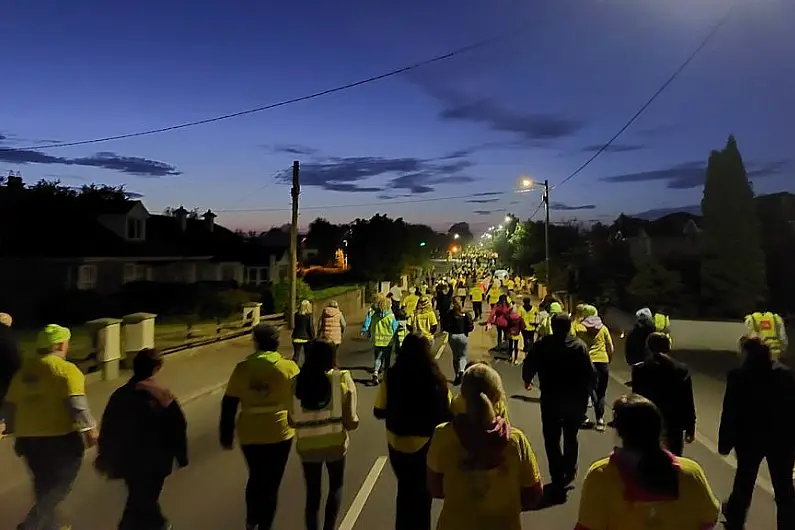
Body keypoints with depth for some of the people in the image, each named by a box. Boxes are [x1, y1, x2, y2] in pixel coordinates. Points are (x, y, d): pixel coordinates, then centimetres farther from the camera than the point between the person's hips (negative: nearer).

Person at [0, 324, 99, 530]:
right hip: (61, 437, -7)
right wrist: (89, 429, -16)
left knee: (44, 485, 21)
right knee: (59, 485, 6)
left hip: (29, 438, 7)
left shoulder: (24, 369, 11)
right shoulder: (66, 369, -11)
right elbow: (76, 403, -21)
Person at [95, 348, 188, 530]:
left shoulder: (119, 395, -5)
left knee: (142, 496, 24)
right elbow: (177, 429, -13)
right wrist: (181, 457, 1)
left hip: (126, 460, 5)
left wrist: (105, 459, 13)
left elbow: (107, 430, 1)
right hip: (154, 462, -4)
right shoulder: (163, 396, -17)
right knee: (142, 501, 10)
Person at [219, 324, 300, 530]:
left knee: (255, 478, 26)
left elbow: (228, 405, -1)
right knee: (271, 483, 14)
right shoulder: (289, 367, -9)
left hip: (249, 434, 2)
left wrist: (226, 436, 9)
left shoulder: (242, 368, -6)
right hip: (279, 433, -2)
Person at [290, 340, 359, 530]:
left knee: (312, 493, 20)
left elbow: (292, 422, -2)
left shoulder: (297, 382, -7)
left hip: (308, 445, 1)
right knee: (336, 486, 24)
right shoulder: (343, 380, -11)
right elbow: (351, 423, -13)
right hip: (335, 443, -1)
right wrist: (355, 420, 9)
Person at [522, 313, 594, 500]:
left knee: (552, 440, 9)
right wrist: (586, 393, 4)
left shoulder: (542, 345, -9)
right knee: (571, 437, 24)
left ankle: (558, 481, 6)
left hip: (551, 399, -2)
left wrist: (527, 380, 17)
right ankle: (569, 472, 36)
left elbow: (528, 366, -4)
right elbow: (591, 373, -11)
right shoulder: (579, 345, -9)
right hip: (575, 399, 2)